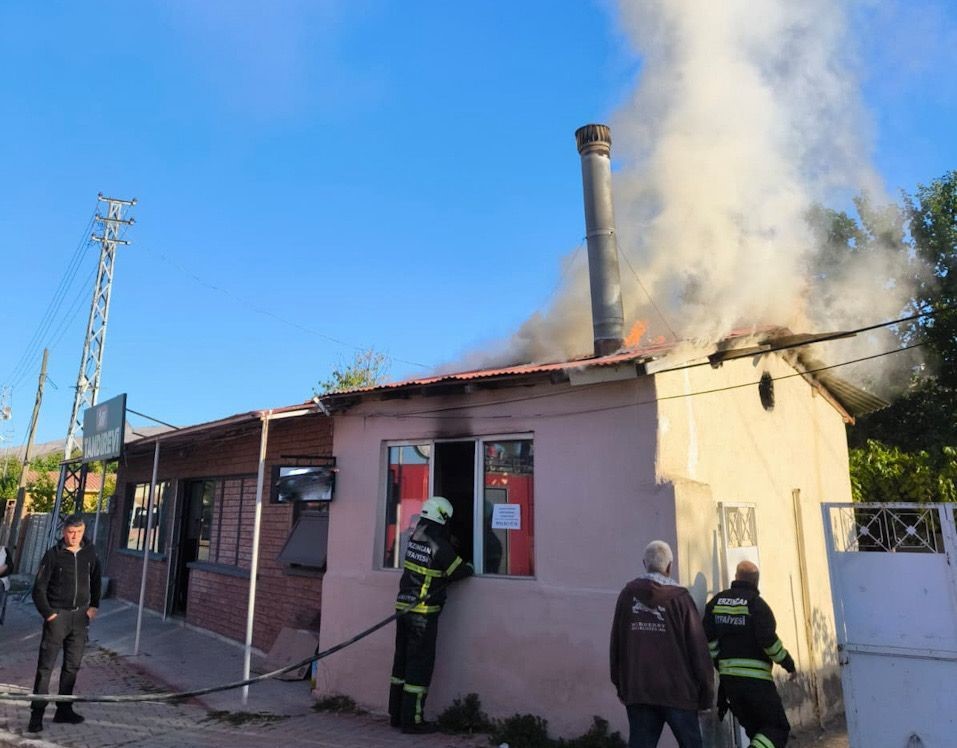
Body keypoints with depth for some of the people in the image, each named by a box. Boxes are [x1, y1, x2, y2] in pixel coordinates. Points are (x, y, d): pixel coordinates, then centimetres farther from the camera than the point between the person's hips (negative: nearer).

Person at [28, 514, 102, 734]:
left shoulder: (90, 553, 3)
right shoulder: (53, 555, -8)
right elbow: (39, 589, -5)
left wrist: (93, 606, 7)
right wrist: (48, 613, -11)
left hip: (80, 616, 4)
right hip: (57, 615, -4)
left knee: (72, 665, 10)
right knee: (46, 665, -2)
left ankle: (64, 709, 21)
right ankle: (37, 712, 7)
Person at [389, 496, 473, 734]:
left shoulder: (414, 538, 4)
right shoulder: (439, 547, -17)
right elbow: (460, 572, -7)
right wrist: (469, 567, 11)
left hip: (404, 607, 8)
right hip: (424, 614, -8)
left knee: (402, 660, 15)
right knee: (420, 664, 2)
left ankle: (396, 714, 25)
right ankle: (412, 719, 8)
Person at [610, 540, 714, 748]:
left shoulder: (628, 594, 2)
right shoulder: (680, 598, -7)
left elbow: (616, 643, 6)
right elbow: (698, 647, -6)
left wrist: (620, 684, 15)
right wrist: (706, 693, 3)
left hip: (636, 689, 2)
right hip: (677, 689, -2)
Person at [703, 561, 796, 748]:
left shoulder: (717, 601, 7)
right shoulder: (756, 603, -8)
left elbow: (708, 638, 3)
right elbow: (769, 641, -15)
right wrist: (789, 664, 0)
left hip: (728, 677, 6)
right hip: (755, 677, -5)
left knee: (754, 728, 19)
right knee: (778, 727, 5)